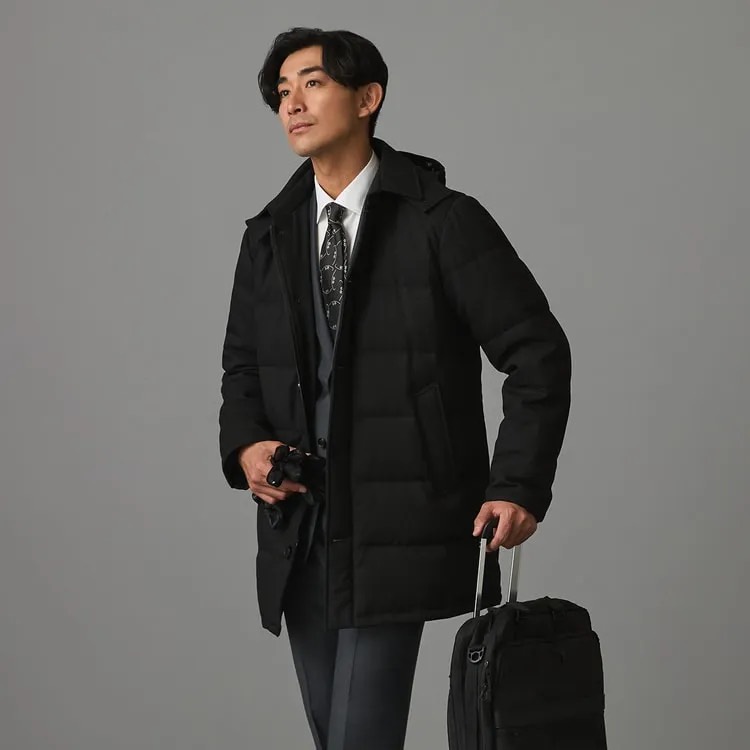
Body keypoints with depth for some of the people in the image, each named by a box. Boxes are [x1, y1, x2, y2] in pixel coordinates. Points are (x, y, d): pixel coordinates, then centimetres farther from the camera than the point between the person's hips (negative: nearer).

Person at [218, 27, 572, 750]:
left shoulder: (443, 221, -5)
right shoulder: (268, 236, 11)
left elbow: (536, 352, -5)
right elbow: (242, 365, 20)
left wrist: (520, 487, -12)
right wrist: (245, 447, -1)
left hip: (394, 531, -5)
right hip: (297, 533, 6)